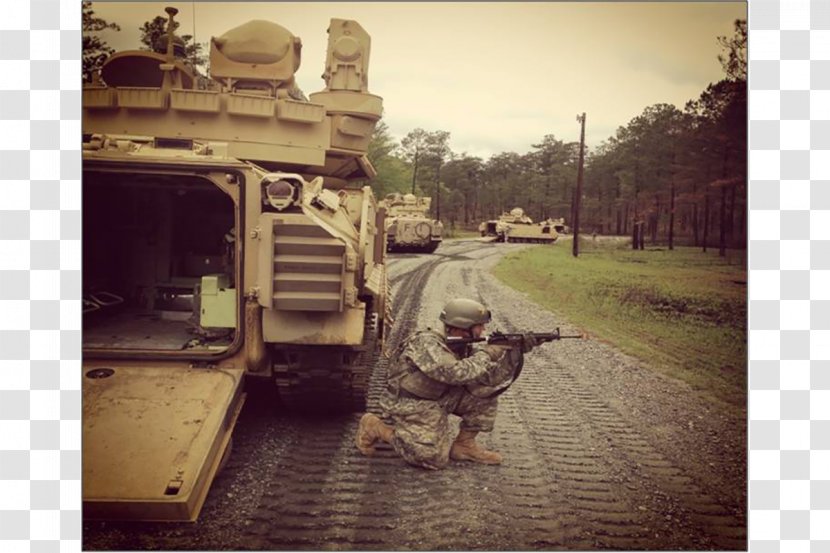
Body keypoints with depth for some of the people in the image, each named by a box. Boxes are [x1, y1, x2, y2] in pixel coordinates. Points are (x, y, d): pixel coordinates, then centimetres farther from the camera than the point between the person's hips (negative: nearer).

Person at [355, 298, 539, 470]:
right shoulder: (426, 343, -26)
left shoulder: (462, 345, -1)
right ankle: (375, 428, 2)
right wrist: (485, 356, -27)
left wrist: (516, 349, -18)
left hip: (441, 398, 8)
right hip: (412, 406, -8)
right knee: (435, 459, -16)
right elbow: (455, 373, -38)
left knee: (487, 389, -4)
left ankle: (464, 444, 7)